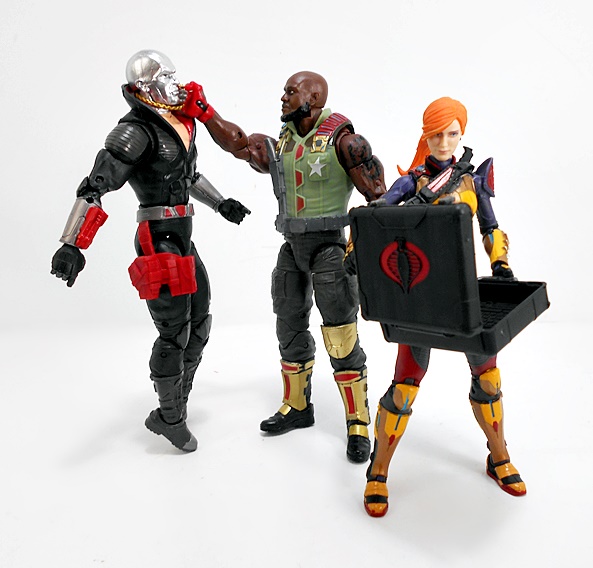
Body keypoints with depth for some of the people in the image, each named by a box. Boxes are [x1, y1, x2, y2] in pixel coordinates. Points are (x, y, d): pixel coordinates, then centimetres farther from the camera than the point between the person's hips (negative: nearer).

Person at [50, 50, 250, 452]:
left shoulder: (180, 124, 13)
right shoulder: (135, 132, -13)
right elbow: (95, 185, -21)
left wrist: (221, 203, 33)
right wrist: (72, 244, -30)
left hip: (183, 239, 9)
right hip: (159, 241, -9)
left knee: (198, 324, 14)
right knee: (175, 332, -4)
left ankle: (177, 402, 32)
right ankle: (169, 417, 17)